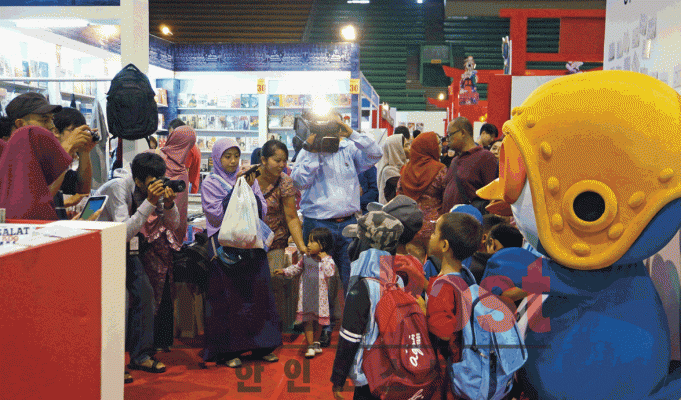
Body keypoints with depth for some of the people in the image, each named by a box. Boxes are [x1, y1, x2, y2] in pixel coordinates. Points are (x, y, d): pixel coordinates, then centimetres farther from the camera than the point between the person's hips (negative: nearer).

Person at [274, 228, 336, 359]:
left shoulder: (327, 260, -5)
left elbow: (330, 273, -21)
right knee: (308, 320, -3)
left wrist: (324, 259, -19)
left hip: (320, 294, -1)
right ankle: (310, 346, 2)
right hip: (306, 293, 1)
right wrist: (284, 271, 13)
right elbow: (297, 268, 20)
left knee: (319, 320, 10)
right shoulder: (306, 258, 5)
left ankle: (316, 342, 30)